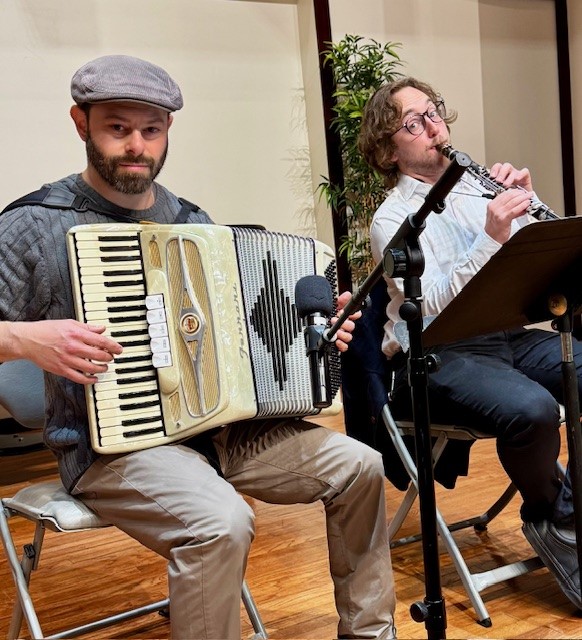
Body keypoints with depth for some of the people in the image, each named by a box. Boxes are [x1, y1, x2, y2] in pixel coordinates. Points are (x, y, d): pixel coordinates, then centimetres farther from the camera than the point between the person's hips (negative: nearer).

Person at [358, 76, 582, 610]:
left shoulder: (481, 186, 13)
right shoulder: (391, 219, -3)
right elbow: (435, 305, -18)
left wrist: (525, 204, -8)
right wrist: (491, 237, -26)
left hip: (509, 336, 6)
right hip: (437, 357, -5)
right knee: (532, 408, -32)